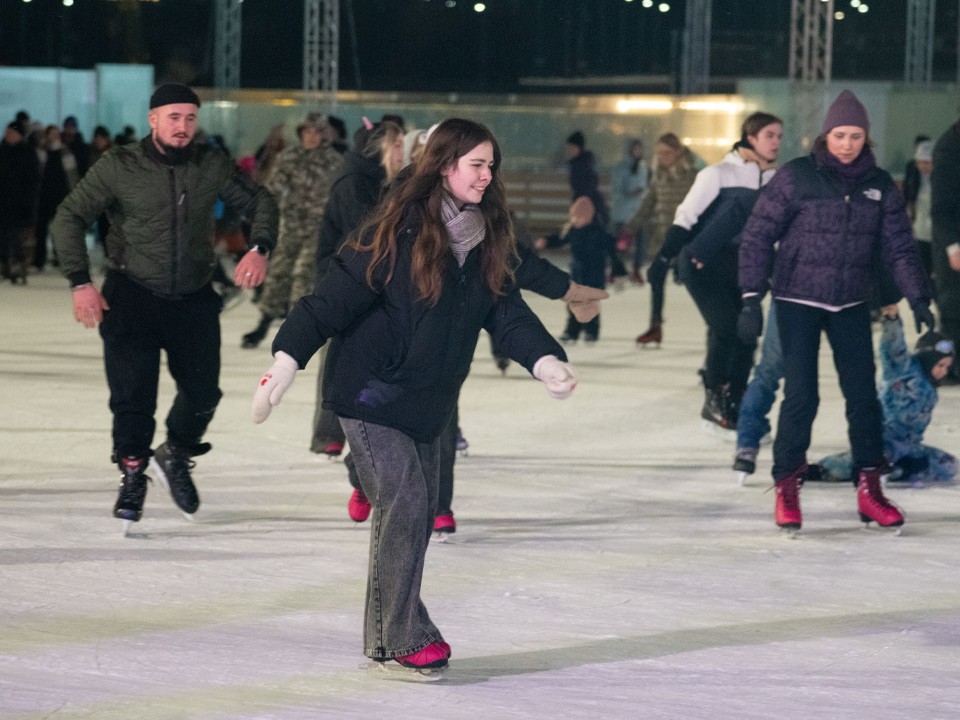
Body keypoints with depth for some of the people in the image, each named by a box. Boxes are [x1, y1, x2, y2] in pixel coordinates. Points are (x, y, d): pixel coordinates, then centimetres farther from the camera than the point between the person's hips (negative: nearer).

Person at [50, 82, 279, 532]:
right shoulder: (120, 167, -8)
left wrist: (259, 248, -12)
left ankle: (176, 457, 32)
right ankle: (133, 475, 18)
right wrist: (80, 281, -13)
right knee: (132, 395, -6)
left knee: (202, 393, 2)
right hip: (132, 297, -2)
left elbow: (258, 202, 7)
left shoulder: (211, 166, -2)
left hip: (194, 299, 3)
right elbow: (70, 217, -4)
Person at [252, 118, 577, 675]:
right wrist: (288, 357, -25)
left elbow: (505, 309, 2)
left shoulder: (484, 241, 4)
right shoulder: (399, 232, -18)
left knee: (420, 512, 10)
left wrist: (544, 358, -14)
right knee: (404, 503, -12)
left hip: (428, 403, 8)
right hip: (371, 394, -7)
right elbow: (335, 298, -19)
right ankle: (403, 639, -3)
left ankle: (385, 638, 21)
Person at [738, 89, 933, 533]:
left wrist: (918, 299, -7)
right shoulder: (795, 177, -9)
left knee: (863, 394, 1)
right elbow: (757, 236, -6)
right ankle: (787, 487, 6)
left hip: (852, 305, 3)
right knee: (801, 396, -8)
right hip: (798, 301, -3)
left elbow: (899, 247, 4)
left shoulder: (880, 185, 2)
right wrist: (751, 298, -11)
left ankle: (869, 489, 11)